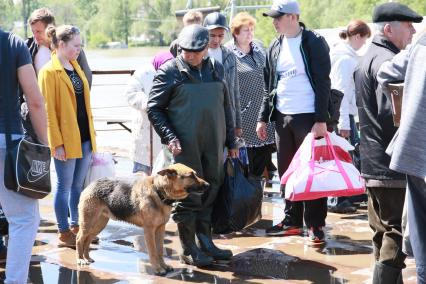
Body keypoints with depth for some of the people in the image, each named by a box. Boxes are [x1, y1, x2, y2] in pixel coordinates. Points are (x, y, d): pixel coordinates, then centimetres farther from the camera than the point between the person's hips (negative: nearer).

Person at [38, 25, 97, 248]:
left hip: (84, 137, 7)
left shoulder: (76, 67, 12)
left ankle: (76, 227, 25)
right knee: (65, 186, 2)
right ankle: (64, 234, 11)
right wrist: (57, 143, -16)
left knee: (78, 185, 14)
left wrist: (92, 133, 14)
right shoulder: (49, 71, -11)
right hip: (66, 140, -7)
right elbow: (48, 110, -14)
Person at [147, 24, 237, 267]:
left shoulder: (216, 69, 11)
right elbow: (154, 108, -2)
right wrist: (169, 137, -13)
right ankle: (189, 249, 9)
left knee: (211, 191, 10)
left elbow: (225, 106, 18)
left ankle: (205, 242, 23)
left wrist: (231, 141, 16)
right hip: (185, 145, -5)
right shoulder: (170, 71, -3)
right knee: (188, 195, -1)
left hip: (213, 143, 5)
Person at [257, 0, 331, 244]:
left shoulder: (314, 43, -8)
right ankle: (292, 221, 20)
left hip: (308, 117, -6)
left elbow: (323, 83, -11)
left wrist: (321, 120, -17)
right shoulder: (275, 47, 10)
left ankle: (315, 225, 4)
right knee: (287, 172, 11)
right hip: (282, 117, 6)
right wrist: (263, 118, 11)